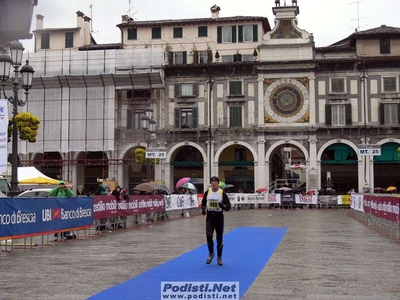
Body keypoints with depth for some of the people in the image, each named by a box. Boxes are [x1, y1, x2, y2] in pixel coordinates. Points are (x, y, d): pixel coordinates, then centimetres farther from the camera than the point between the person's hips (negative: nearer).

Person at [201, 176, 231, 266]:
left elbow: (228, 206, -9)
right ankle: (211, 254, 11)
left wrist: (223, 206, -30)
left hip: (219, 217, -1)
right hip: (209, 217, 1)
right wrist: (203, 209, 1)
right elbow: (203, 202, 19)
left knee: (219, 238, 7)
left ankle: (219, 257, 23)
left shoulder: (222, 193, -8)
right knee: (209, 236, -13)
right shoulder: (207, 192, 0)